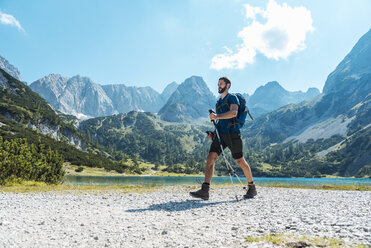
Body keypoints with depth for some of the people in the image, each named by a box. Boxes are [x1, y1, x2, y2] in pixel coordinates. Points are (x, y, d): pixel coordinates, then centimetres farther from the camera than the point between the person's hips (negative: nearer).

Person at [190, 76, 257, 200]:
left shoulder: (232, 98, -2)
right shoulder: (219, 102, 21)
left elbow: (233, 112, -22)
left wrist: (217, 116, -34)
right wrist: (213, 132, 14)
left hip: (232, 133, -6)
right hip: (220, 134, 6)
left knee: (240, 161, 3)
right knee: (210, 158, -10)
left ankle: (252, 188, 22)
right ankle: (204, 191, -14)